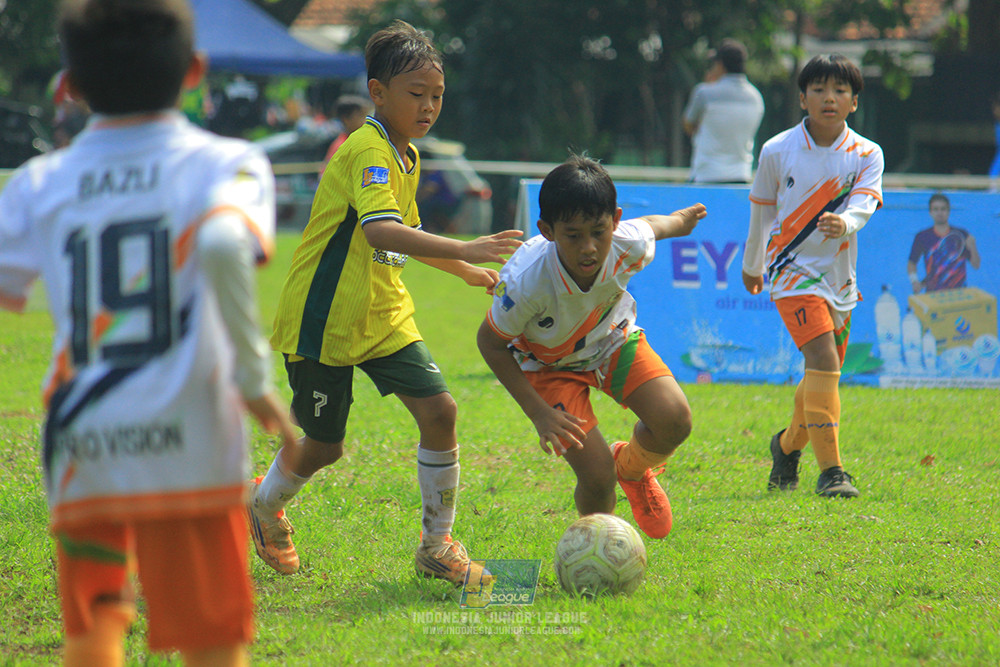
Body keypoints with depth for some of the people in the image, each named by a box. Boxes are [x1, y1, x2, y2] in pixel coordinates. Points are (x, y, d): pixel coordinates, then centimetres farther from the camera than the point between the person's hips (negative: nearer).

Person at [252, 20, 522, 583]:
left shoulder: (409, 157, 8)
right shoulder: (368, 152, -21)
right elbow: (379, 231, -39)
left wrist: (469, 272, 27)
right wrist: (462, 249, -47)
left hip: (385, 317, 7)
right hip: (325, 320, -7)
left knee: (439, 410, -10)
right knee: (325, 445, 5)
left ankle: (437, 546, 3)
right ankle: (265, 505, 38)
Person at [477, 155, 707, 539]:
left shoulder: (629, 245, -30)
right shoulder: (526, 282, -39)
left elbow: (650, 226, -3)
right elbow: (490, 342, -20)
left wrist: (680, 220, 22)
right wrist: (539, 413, -24)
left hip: (613, 338, 3)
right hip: (550, 361, -3)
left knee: (674, 422, -21)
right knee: (596, 478, -16)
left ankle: (632, 468, 16)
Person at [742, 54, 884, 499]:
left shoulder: (866, 155, -1)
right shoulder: (777, 151, -3)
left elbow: (863, 204, -18)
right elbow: (761, 211, 11)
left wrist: (845, 222, -41)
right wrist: (752, 266, 22)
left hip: (839, 277, 4)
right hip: (793, 268, -4)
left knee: (823, 376, 15)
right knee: (823, 360, -22)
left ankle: (788, 445, 43)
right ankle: (830, 470, -23)